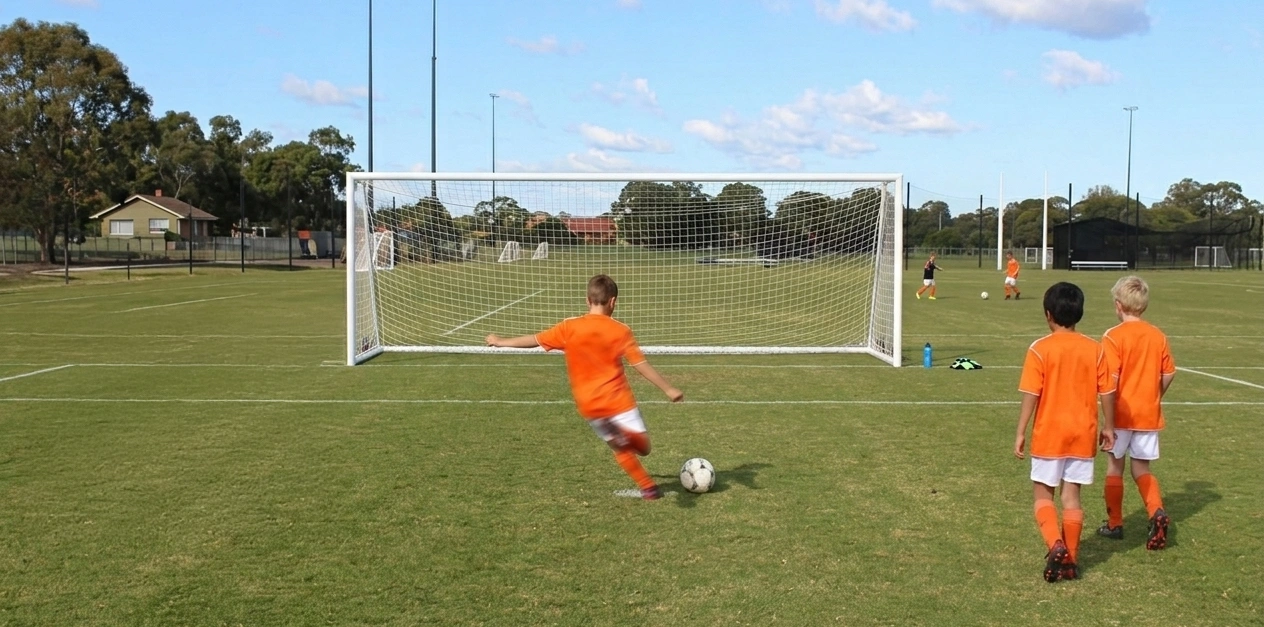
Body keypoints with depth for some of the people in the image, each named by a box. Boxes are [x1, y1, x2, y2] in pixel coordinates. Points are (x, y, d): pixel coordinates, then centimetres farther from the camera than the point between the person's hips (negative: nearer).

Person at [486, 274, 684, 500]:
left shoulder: (569, 327, -1)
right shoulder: (620, 331, -6)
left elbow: (534, 340, 6)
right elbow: (641, 365, -8)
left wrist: (500, 342, 21)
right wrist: (669, 389, 1)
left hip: (589, 406, 3)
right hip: (618, 401, -3)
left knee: (622, 449, 21)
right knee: (643, 447, 3)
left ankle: (648, 487, 14)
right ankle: (625, 435, -26)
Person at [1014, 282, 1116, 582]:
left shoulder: (1040, 349, -11)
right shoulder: (1094, 349, -1)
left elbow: (1031, 394, -12)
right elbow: (1107, 392, 3)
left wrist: (1021, 433, -6)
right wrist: (1109, 427, 15)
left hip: (1048, 435, -3)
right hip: (1083, 434, 3)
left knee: (1043, 494, 9)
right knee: (1072, 497, 11)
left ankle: (1056, 545, -11)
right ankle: (1070, 560, 15)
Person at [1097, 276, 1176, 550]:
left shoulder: (1114, 336, -13)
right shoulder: (1158, 336, 2)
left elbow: (1111, 378, -18)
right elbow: (1169, 373, 5)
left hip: (1122, 413, -4)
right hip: (1150, 414, 4)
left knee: (1115, 466, 12)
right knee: (1141, 468, 14)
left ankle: (1114, 524, 20)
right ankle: (1157, 511, -9)